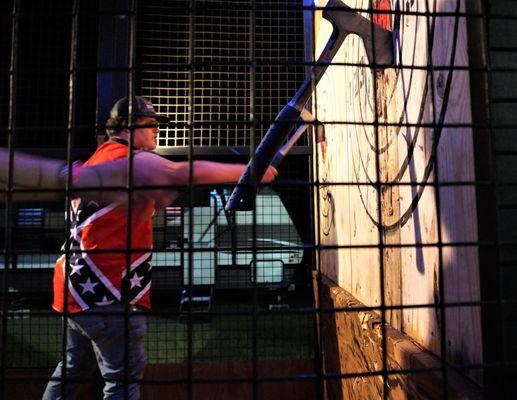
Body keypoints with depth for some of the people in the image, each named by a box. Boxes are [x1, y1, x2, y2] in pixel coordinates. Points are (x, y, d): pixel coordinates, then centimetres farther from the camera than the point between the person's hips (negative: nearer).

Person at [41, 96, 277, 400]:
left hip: (78, 289, 10)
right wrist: (250, 171, -16)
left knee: (72, 370, 22)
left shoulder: (93, 163, 16)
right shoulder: (132, 159, -13)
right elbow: (192, 173, -24)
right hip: (107, 295, -10)